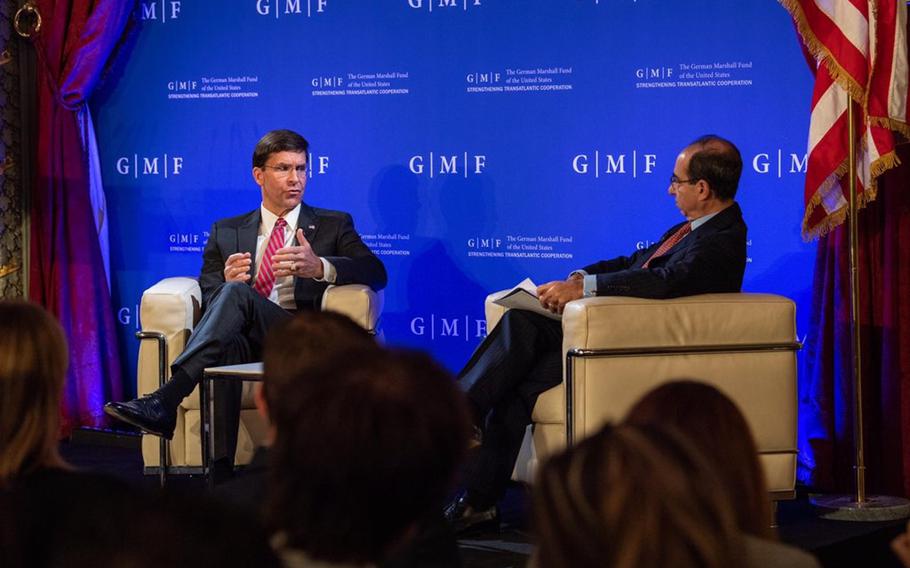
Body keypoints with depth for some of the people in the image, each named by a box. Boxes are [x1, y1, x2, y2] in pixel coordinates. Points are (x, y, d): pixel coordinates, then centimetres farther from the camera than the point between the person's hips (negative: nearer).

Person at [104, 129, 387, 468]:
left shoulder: (333, 225, 18)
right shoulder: (226, 232, 25)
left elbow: (376, 273, 1)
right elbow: (209, 297, 14)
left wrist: (320, 267, -21)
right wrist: (226, 283, -13)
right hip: (244, 343, 2)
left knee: (237, 294, -33)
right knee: (228, 344, -39)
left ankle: (164, 402, -46)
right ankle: (221, 466, -52)